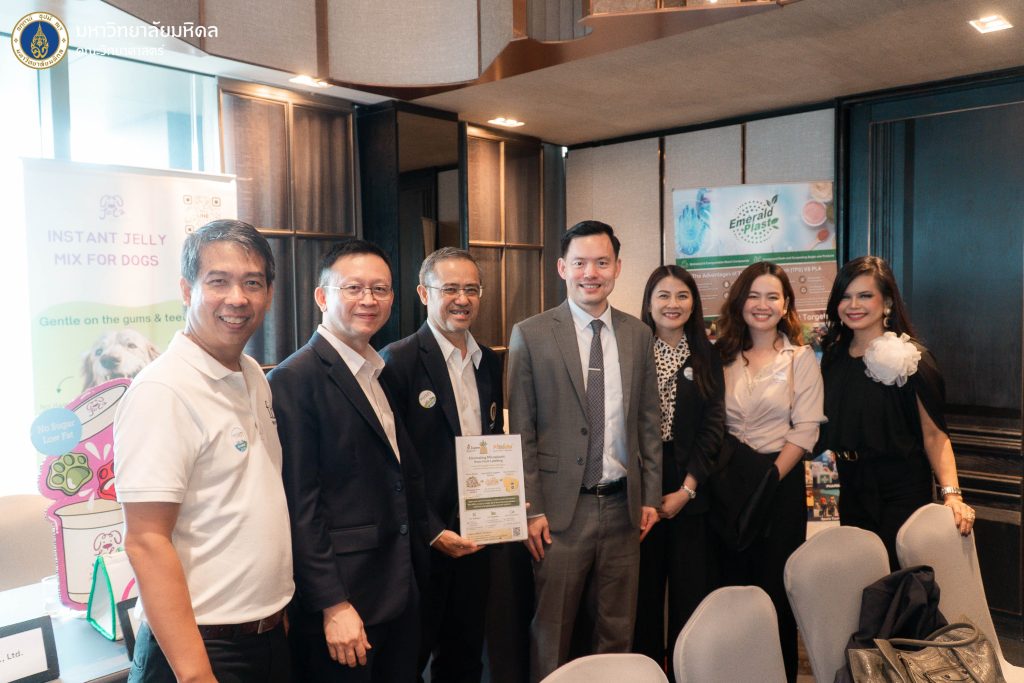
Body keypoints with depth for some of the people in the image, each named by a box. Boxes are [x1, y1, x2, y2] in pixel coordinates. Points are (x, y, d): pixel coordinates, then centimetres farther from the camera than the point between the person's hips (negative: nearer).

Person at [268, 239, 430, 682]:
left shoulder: (384, 375, 10)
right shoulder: (294, 380, -14)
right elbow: (299, 505, -17)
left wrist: (416, 572, 12)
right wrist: (333, 605, -17)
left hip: (401, 592, 7)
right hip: (340, 600, -7)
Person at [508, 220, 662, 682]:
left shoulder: (638, 335, 6)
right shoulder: (531, 335, -5)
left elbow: (648, 422, 11)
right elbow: (521, 432, -5)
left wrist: (651, 496, 8)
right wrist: (531, 509, -8)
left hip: (622, 505, 4)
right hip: (561, 506, -3)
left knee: (618, 630, 16)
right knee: (551, 631, 8)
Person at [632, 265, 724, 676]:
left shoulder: (707, 357, 6)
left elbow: (713, 426, 0)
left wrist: (687, 488, -8)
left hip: (691, 489, 1)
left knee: (690, 588, 5)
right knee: (643, 587, 6)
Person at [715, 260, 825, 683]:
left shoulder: (801, 358, 0)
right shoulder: (723, 355, 6)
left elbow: (805, 430, -7)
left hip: (781, 478, -2)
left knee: (775, 583, 6)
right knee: (731, 581, 10)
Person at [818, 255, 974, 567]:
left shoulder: (911, 359, -12)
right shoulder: (834, 355, 4)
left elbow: (934, 434, -15)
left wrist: (951, 493, -25)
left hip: (900, 490, -5)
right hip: (852, 487, 5)